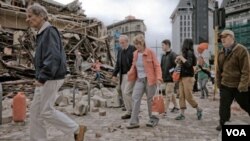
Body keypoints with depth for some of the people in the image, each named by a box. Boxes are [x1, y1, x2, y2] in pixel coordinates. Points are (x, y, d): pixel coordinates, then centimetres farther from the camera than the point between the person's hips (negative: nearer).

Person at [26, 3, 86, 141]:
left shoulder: (50, 31, -14)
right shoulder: (42, 33, 15)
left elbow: (53, 57, -25)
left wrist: (42, 77, -26)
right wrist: (41, 77, 20)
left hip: (50, 79, -10)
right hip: (45, 78, 10)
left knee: (46, 111, -3)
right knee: (35, 110, 12)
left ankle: (77, 129, 9)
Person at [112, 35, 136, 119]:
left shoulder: (133, 49, -8)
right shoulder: (120, 51, 15)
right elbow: (118, 64, 19)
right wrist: (114, 74, 13)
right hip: (123, 76, 7)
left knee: (127, 93, -11)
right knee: (124, 94, 8)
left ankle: (130, 112, 5)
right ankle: (129, 112, 18)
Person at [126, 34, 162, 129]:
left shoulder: (150, 52, -8)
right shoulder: (135, 54, 9)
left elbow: (157, 66, -10)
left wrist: (158, 78, -20)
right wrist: (130, 74, 6)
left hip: (149, 80, -5)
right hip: (139, 79, 5)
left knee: (150, 100, 5)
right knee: (135, 98, -4)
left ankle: (153, 120, 24)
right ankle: (134, 122, 2)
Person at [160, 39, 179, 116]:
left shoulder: (173, 55, -12)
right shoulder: (163, 56, 13)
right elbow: (162, 66, 19)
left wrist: (171, 71, -18)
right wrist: (162, 75, 10)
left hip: (171, 78, -8)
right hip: (165, 78, 8)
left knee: (168, 94, -8)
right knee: (171, 93, 18)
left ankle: (165, 111, -6)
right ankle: (176, 106, 34)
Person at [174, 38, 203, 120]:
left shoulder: (189, 53, -9)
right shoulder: (185, 53, 14)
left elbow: (188, 64, -21)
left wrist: (181, 57, -14)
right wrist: (179, 60, 4)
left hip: (188, 77, -8)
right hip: (182, 77, 8)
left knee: (188, 97, -4)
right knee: (182, 96, 4)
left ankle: (199, 110, 17)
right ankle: (182, 114, 7)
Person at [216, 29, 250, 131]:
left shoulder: (241, 50, -14)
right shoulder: (221, 53, 7)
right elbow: (219, 70, 13)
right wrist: (219, 83, 11)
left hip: (239, 85, -5)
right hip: (225, 85, 5)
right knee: (224, 105, 5)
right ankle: (223, 123, 18)